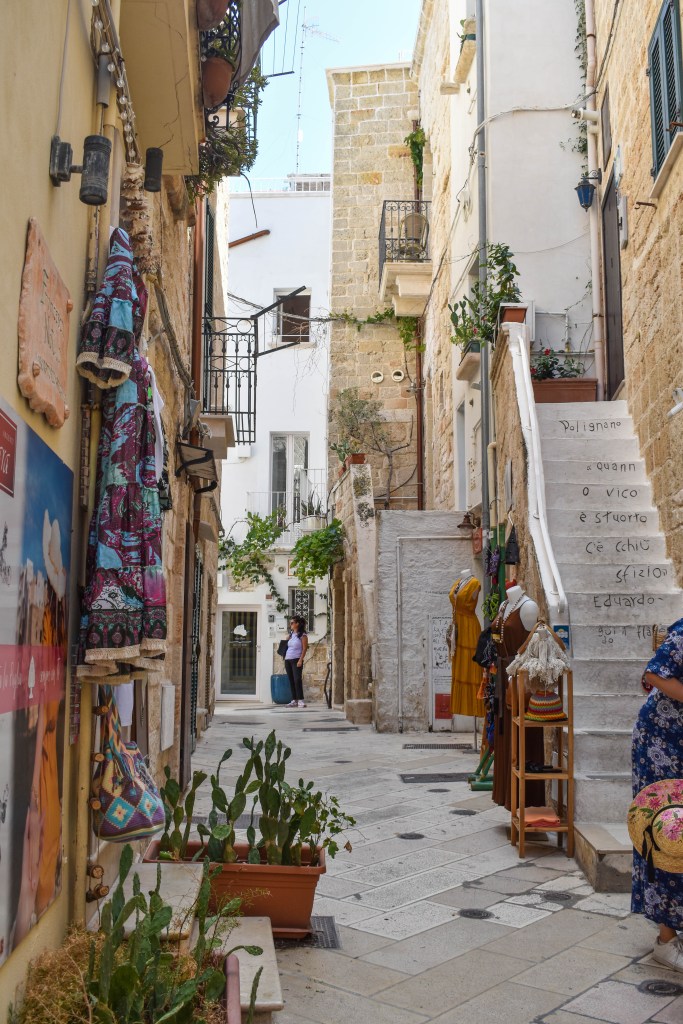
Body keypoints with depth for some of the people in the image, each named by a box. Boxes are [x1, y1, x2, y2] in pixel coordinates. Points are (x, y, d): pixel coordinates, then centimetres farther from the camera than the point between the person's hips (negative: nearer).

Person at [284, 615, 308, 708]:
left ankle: (300, 700, -15)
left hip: (296, 660, -7)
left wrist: (300, 660, -17)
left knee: (297, 679, -14)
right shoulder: (290, 635, 16)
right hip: (288, 660, 7)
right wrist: (285, 659, 11)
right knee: (291, 680, 5)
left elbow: (304, 648, -10)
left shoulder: (302, 635, -4)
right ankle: (294, 700, 9)